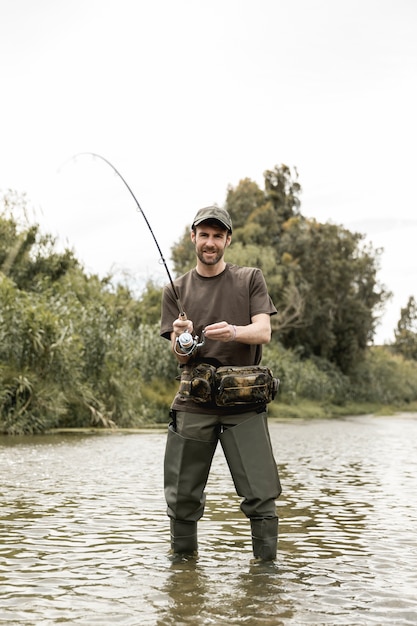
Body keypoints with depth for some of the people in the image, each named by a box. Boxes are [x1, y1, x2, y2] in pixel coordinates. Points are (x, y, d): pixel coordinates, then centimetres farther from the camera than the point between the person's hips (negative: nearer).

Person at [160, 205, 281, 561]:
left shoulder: (250, 280, 11)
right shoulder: (177, 290, 13)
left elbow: (264, 332, -2)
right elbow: (180, 357, 5)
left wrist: (233, 332, -24)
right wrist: (181, 339, -19)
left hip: (244, 401, -1)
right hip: (194, 402, 1)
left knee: (261, 495, -5)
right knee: (183, 496, 4)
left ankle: (267, 564, 8)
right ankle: (183, 560, 22)